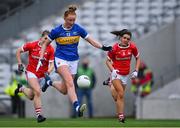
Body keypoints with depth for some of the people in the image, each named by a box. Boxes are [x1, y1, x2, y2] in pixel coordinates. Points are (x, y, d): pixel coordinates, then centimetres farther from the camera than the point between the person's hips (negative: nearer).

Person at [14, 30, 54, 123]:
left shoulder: (51, 50, -10)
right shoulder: (32, 45, -12)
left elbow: (52, 64, -9)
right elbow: (19, 51, 2)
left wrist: (48, 72, -29)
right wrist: (20, 64, -2)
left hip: (42, 75, 3)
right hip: (31, 72, -3)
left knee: (31, 97, 12)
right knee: (37, 92, -21)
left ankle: (21, 88, 45)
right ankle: (39, 115, -14)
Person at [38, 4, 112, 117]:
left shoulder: (78, 29, -3)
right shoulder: (57, 31, -7)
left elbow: (92, 41, 0)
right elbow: (45, 44, 6)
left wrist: (103, 47, -16)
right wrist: (41, 58, -3)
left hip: (73, 60, 4)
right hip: (61, 59, -4)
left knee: (64, 90, 8)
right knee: (70, 83, -28)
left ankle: (50, 83, 39)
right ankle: (77, 107, -41)